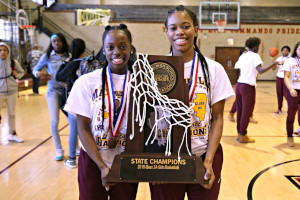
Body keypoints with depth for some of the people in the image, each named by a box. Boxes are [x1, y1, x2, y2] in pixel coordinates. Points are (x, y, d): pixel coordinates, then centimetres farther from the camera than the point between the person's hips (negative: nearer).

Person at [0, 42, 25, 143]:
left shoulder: (13, 62, -3)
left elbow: (22, 72, 12)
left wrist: (17, 75, -8)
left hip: (12, 92, 3)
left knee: (11, 114, 15)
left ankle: (12, 134, 28)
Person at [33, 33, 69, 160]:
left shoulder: (68, 56, 2)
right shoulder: (47, 56, 2)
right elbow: (35, 69, 10)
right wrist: (38, 73, -13)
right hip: (53, 90, 0)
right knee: (54, 121, -4)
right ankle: (59, 149, 13)